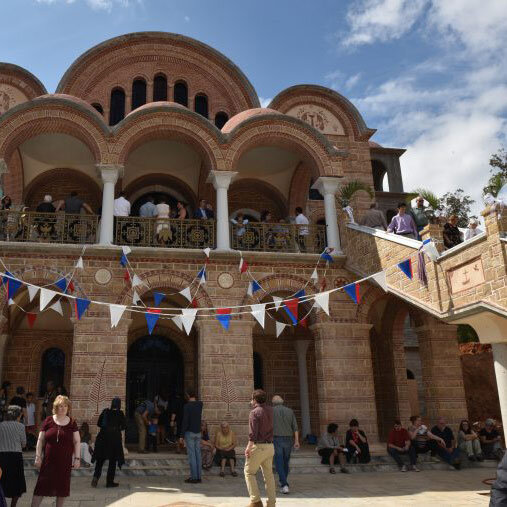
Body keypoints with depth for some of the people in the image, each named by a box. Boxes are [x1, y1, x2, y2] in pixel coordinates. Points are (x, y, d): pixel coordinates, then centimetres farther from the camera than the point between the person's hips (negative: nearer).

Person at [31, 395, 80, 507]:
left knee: (62, 486, 8)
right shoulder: (48, 421, 0)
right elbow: (40, 440, 3)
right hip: (49, 460, -1)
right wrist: (38, 456, -3)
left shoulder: (72, 423, 2)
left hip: (65, 461, 1)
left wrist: (77, 458, -2)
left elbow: (77, 442, 4)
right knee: (42, 485, -1)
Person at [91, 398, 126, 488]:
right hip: (115, 437, -3)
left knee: (100, 459, 13)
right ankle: (109, 481, 9)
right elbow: (124, 426, -6)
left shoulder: (105, 411, 2)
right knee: (113, 460, 7)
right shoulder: (120, 413, -7)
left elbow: (98, 424, 5)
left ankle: (96, 476, -6)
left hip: (103, 436, 3)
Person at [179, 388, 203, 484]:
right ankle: (198, 476, 11)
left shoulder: (187, 406, -14)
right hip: (198, 433, 6)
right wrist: (193, 399, 18)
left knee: (191, 455, -4)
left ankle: (193, 477, -3)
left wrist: (181, 435, -12)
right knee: (198, 454, 8)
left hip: (189, 433, -6)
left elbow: (185, 421, -16)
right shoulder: (200, 405, 4)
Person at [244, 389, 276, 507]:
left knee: (249, 472, 7)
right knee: (268, 474, 13)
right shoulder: (270, 410, 8)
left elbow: (253, 433, -19)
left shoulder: (254, 412, -12)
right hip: (270, 446, 7)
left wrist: (248, 448, -14)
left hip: (258, 446, -7)